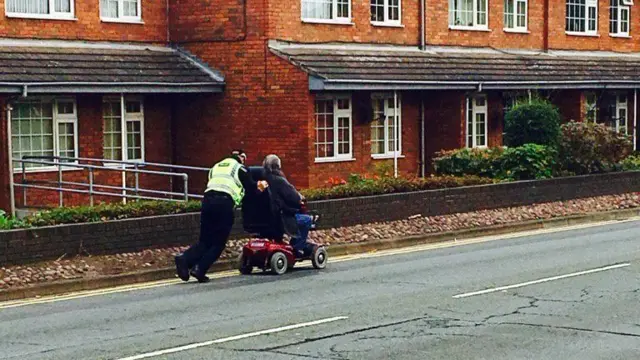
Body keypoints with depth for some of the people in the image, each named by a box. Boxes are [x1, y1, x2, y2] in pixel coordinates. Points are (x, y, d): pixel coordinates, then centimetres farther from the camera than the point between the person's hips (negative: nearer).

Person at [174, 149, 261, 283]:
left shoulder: (216, 167, 29)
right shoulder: (240, 168, 12)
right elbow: (251, 187, 9)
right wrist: (259, 186, 30)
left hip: (208, 198, 5)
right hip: (225, 202, -5)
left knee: (205, 240, 11)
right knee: (218, 243, 3)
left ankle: (185, 258, -12)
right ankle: (199, 269, -9)